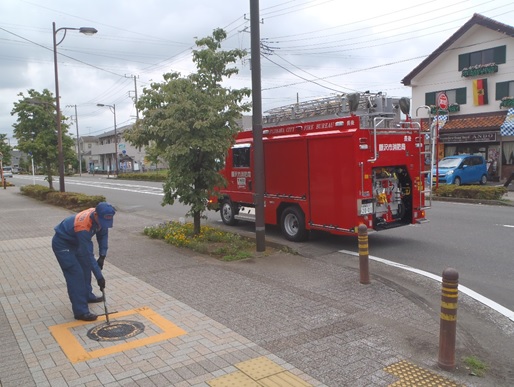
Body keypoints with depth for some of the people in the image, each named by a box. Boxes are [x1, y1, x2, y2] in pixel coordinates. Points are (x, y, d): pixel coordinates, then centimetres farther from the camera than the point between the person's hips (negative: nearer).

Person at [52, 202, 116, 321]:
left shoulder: (100, 217, -18)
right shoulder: (83, 227, -39)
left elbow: (103, 234, 1)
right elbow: (88, 255, -34)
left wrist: (102, 256, -7)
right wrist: (99, 276, -29)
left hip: (75, 241, 8)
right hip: (62, 244, -8)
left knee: (85, 267, 16)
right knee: (76, 274, -14)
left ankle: (87, 296, 35)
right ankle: (81, 311, -11)